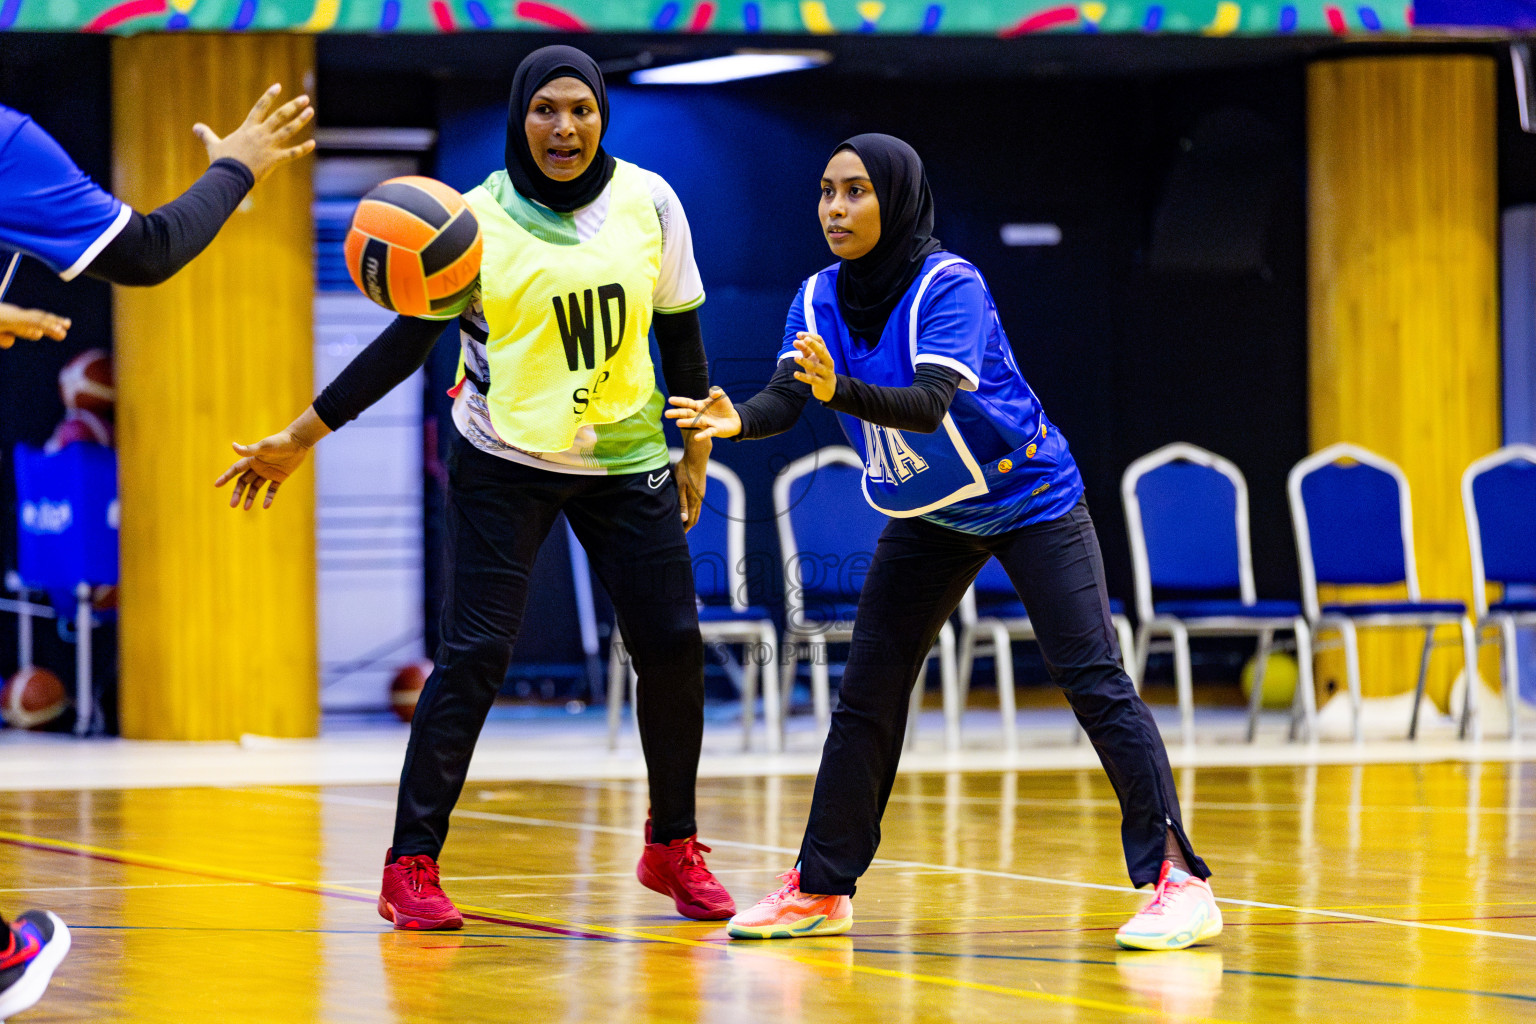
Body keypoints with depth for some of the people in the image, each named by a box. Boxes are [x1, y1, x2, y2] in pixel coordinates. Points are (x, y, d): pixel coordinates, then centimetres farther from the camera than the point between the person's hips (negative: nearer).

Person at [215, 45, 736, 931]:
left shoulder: (648, 202, -1)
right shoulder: (477, 219, -9)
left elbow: (681, 331, 9)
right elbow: (408, 341, -6)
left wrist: (696, 451, 11)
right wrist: (298, 440, -9)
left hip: (627, 459, 3)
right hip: (505, 461, -3)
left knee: (673, 642, 2)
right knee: (473, 655, -11)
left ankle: (673, 849, 21)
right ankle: (412, 867, -6)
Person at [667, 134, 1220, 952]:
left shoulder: (949, 286, -25)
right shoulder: (820, 299, -7)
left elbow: (929, 404, -39)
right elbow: (786, 395, -19)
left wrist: (840, 390, -56)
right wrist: (739, 419, -41)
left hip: (1030, 503, -6)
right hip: (928, 519, 6)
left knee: (1093, 681, -14)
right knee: (865, 695, 4)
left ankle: (1179, 879, -13)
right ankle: (820, 889, 13)